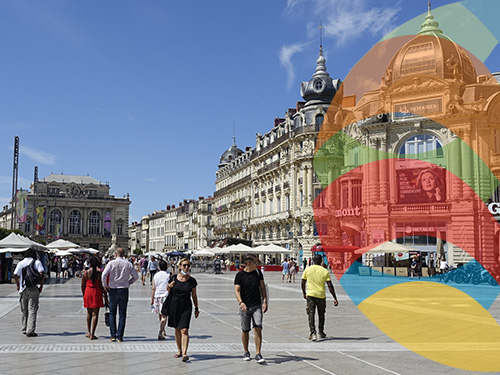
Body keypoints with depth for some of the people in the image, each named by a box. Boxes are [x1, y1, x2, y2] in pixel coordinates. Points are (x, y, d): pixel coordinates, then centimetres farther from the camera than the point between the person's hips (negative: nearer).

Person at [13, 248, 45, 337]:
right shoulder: (37, 262, 0)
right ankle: (30, 331, -8)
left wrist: (18, 285, 10)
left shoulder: (20, 263, 6)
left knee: (24, 310, 15)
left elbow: (15, 275, -2)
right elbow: (41, 274, -10)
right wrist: (41, 285, -3)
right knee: (32, 310, -2)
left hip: (23, 289, 3)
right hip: (34, 289, -3)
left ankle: (24, 329, 26)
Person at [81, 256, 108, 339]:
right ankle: (92, 334, -2)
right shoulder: (100, 272, -7)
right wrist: (105, 295, 0)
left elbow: (83, 286, 6)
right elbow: (101, 285, -10)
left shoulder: (85, 273, 1)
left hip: (88, 292, 3)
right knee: (95, 314, 1)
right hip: (97, 293, -3)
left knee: (89, 313, 19)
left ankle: (88, 332, 24)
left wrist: (84, 295, 20)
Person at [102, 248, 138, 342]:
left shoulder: (111, 263, -5)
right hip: (124, 290, 1)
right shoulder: (128, 264, 0)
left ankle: (113, 335, 6)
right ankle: (119, 336, 3)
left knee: (112, 313, 12)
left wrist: (105, 285, -3)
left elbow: (104, 274, -16)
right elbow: (136, 276, 3)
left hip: (113, 290, -1)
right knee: (122, 314, 6)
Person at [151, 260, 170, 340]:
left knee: (160, 315, 17)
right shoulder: (169, 275, -3)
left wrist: (152, 299, 8)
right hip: (166, 296, -3)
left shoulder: (156, 276, 4)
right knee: (164, 316, -6)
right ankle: (160, 332, -20)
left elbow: (153, 289, 2)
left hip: (157, 296, 3)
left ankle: (163, 331, 32)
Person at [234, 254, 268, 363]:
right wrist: (240, 302, -24)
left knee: (258, 328, -10)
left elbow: (262, 288, 11)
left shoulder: (258, 273, 6)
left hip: (257, 306, 2)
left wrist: (265, 301, 2)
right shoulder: (239, 275, -4)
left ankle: (258, 354, -5)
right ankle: (246, 352, 27)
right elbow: (237, 290, -8)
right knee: (245, 330, 8)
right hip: (245, 307, -2)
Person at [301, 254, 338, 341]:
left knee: (311, 314, 0)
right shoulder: (325, 271, -1)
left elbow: (303, 283, 6)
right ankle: (321, 333, 30)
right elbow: (330, 286, -4)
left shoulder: (307, 269, 0)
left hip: (310, 295, -1)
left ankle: (313, 333, -16)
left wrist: (304, 293, 22)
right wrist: (335, 299, -2)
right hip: (321, 295, 1)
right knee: (321, 314, 18)